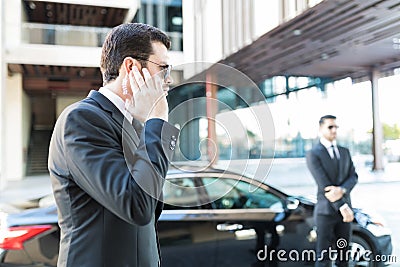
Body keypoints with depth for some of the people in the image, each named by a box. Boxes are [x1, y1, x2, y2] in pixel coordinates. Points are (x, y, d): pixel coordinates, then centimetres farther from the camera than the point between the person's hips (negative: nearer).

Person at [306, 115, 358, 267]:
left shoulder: (344, 152, 13)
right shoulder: (313, 154, -8)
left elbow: (353, 176, 2)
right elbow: (325, 185, -15)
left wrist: (341, 190, -19)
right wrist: (342, 206, -19)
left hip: (344, 209, 6)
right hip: (326, 212, -5)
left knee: (343, 255, 14)